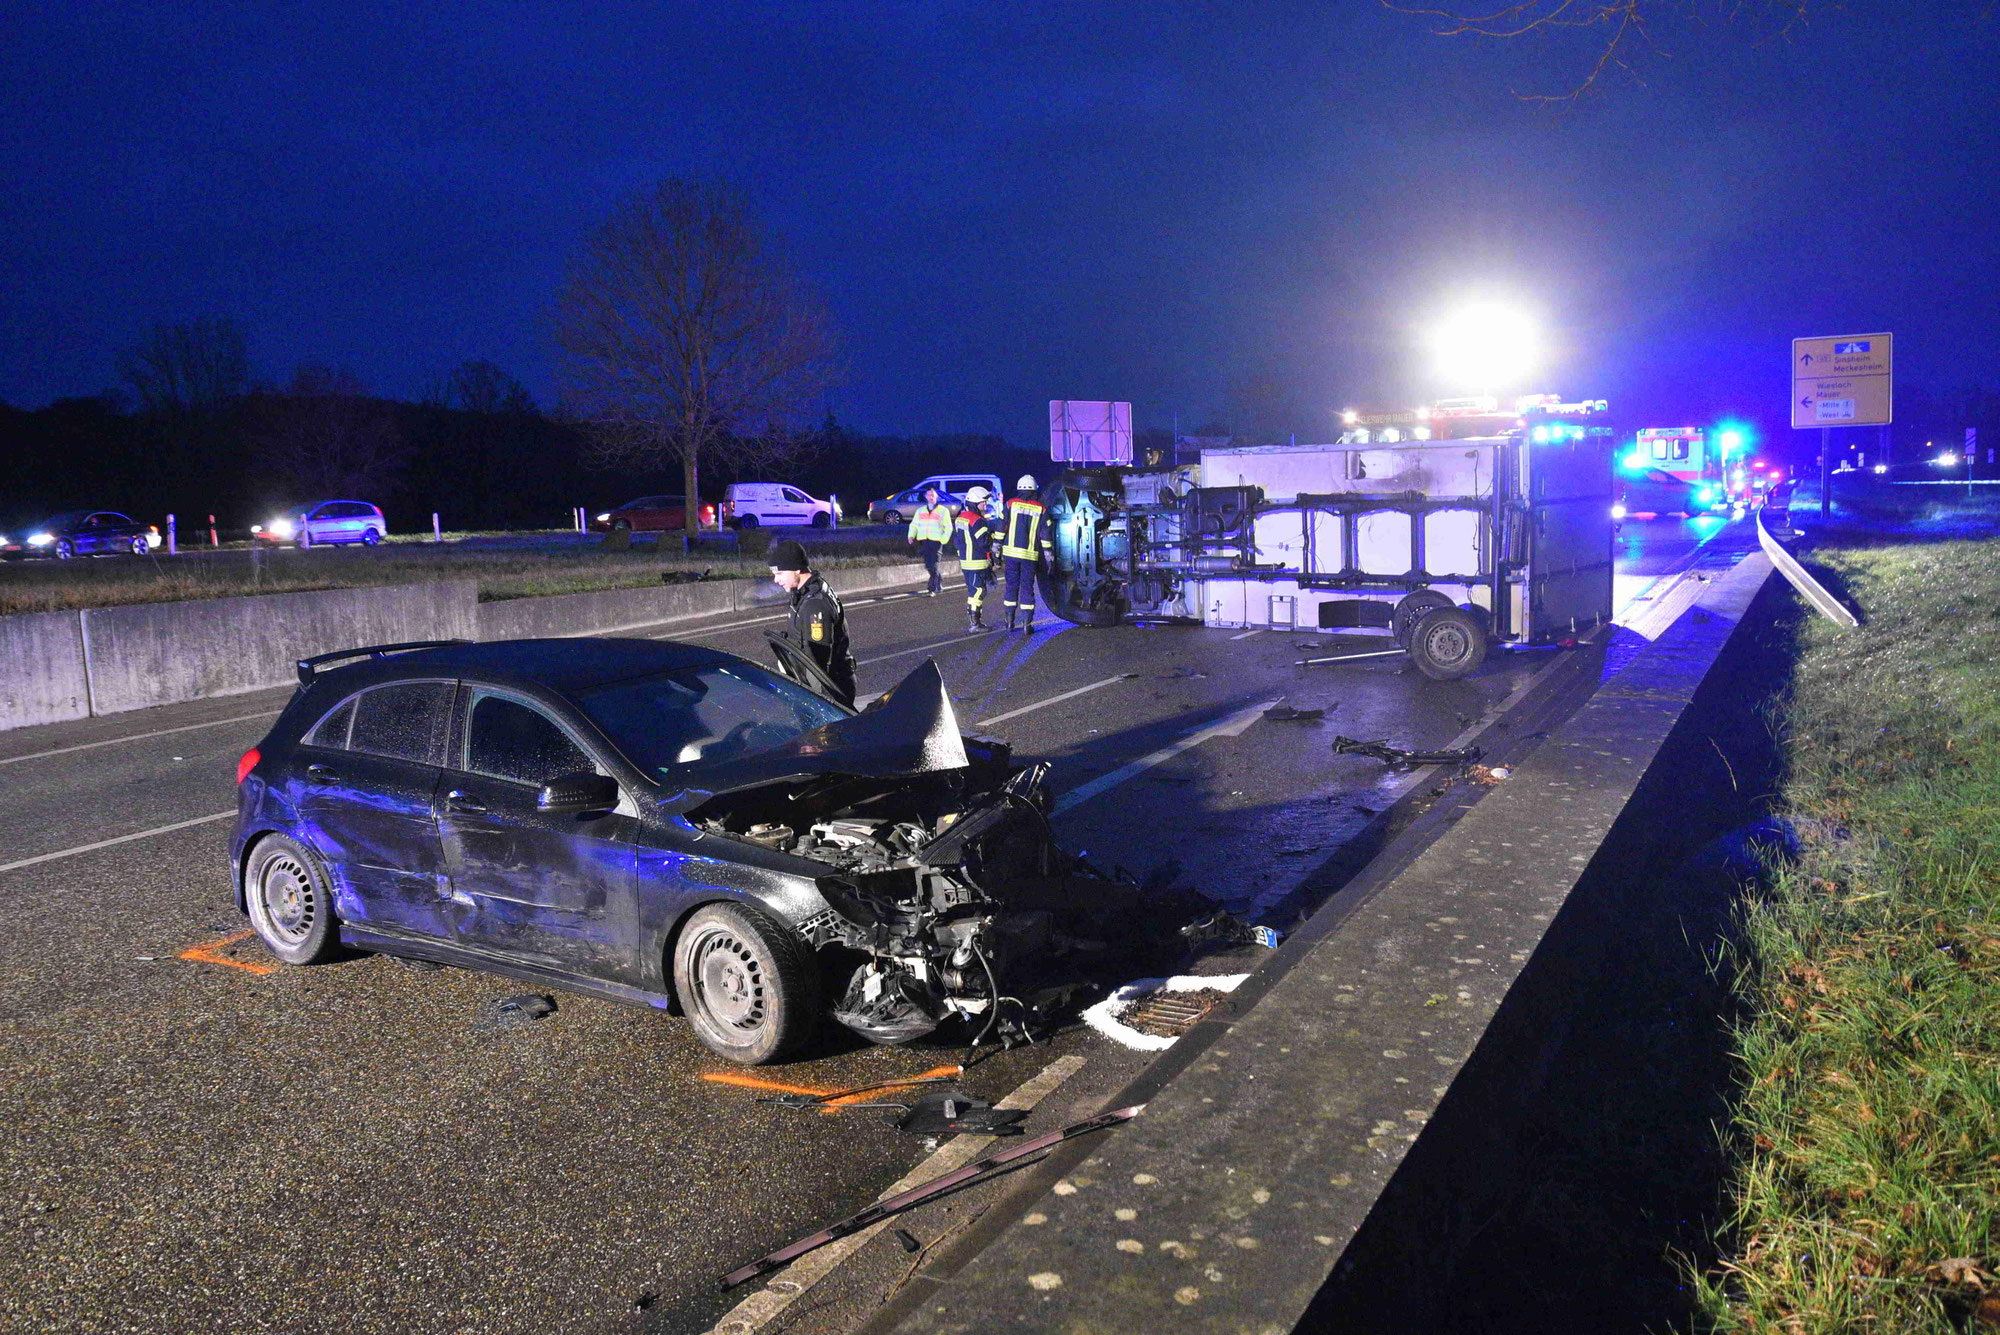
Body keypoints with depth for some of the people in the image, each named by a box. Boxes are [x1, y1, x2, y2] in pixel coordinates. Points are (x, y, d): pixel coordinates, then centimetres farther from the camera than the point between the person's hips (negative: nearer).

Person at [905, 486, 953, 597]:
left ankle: (932, 589, -8)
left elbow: (948, 528, 3)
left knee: (933, 566, -11)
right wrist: (911, 535, 2)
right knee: (928, 566, 7)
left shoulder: (943, 511, 4)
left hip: (936, 541, -4)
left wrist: (943, 540, -9)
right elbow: (914, 525, 20)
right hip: (923, 541, 4)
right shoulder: (920, 511, 17)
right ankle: (939, 580, 31)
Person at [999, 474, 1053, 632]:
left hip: (1011, 552, 0)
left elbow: (1001, 527, -1)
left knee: (1012, 585, 11)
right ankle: (1027, 622, 1)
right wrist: (1048, 555, 7)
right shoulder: (1040, 509, 2)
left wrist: (997, 548, 4)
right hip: (1030, 555, 0)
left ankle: (1009, 620, 14)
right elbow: (1045, 534, 2)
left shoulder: (1010, 504, 0)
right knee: (1027, 587, 5)